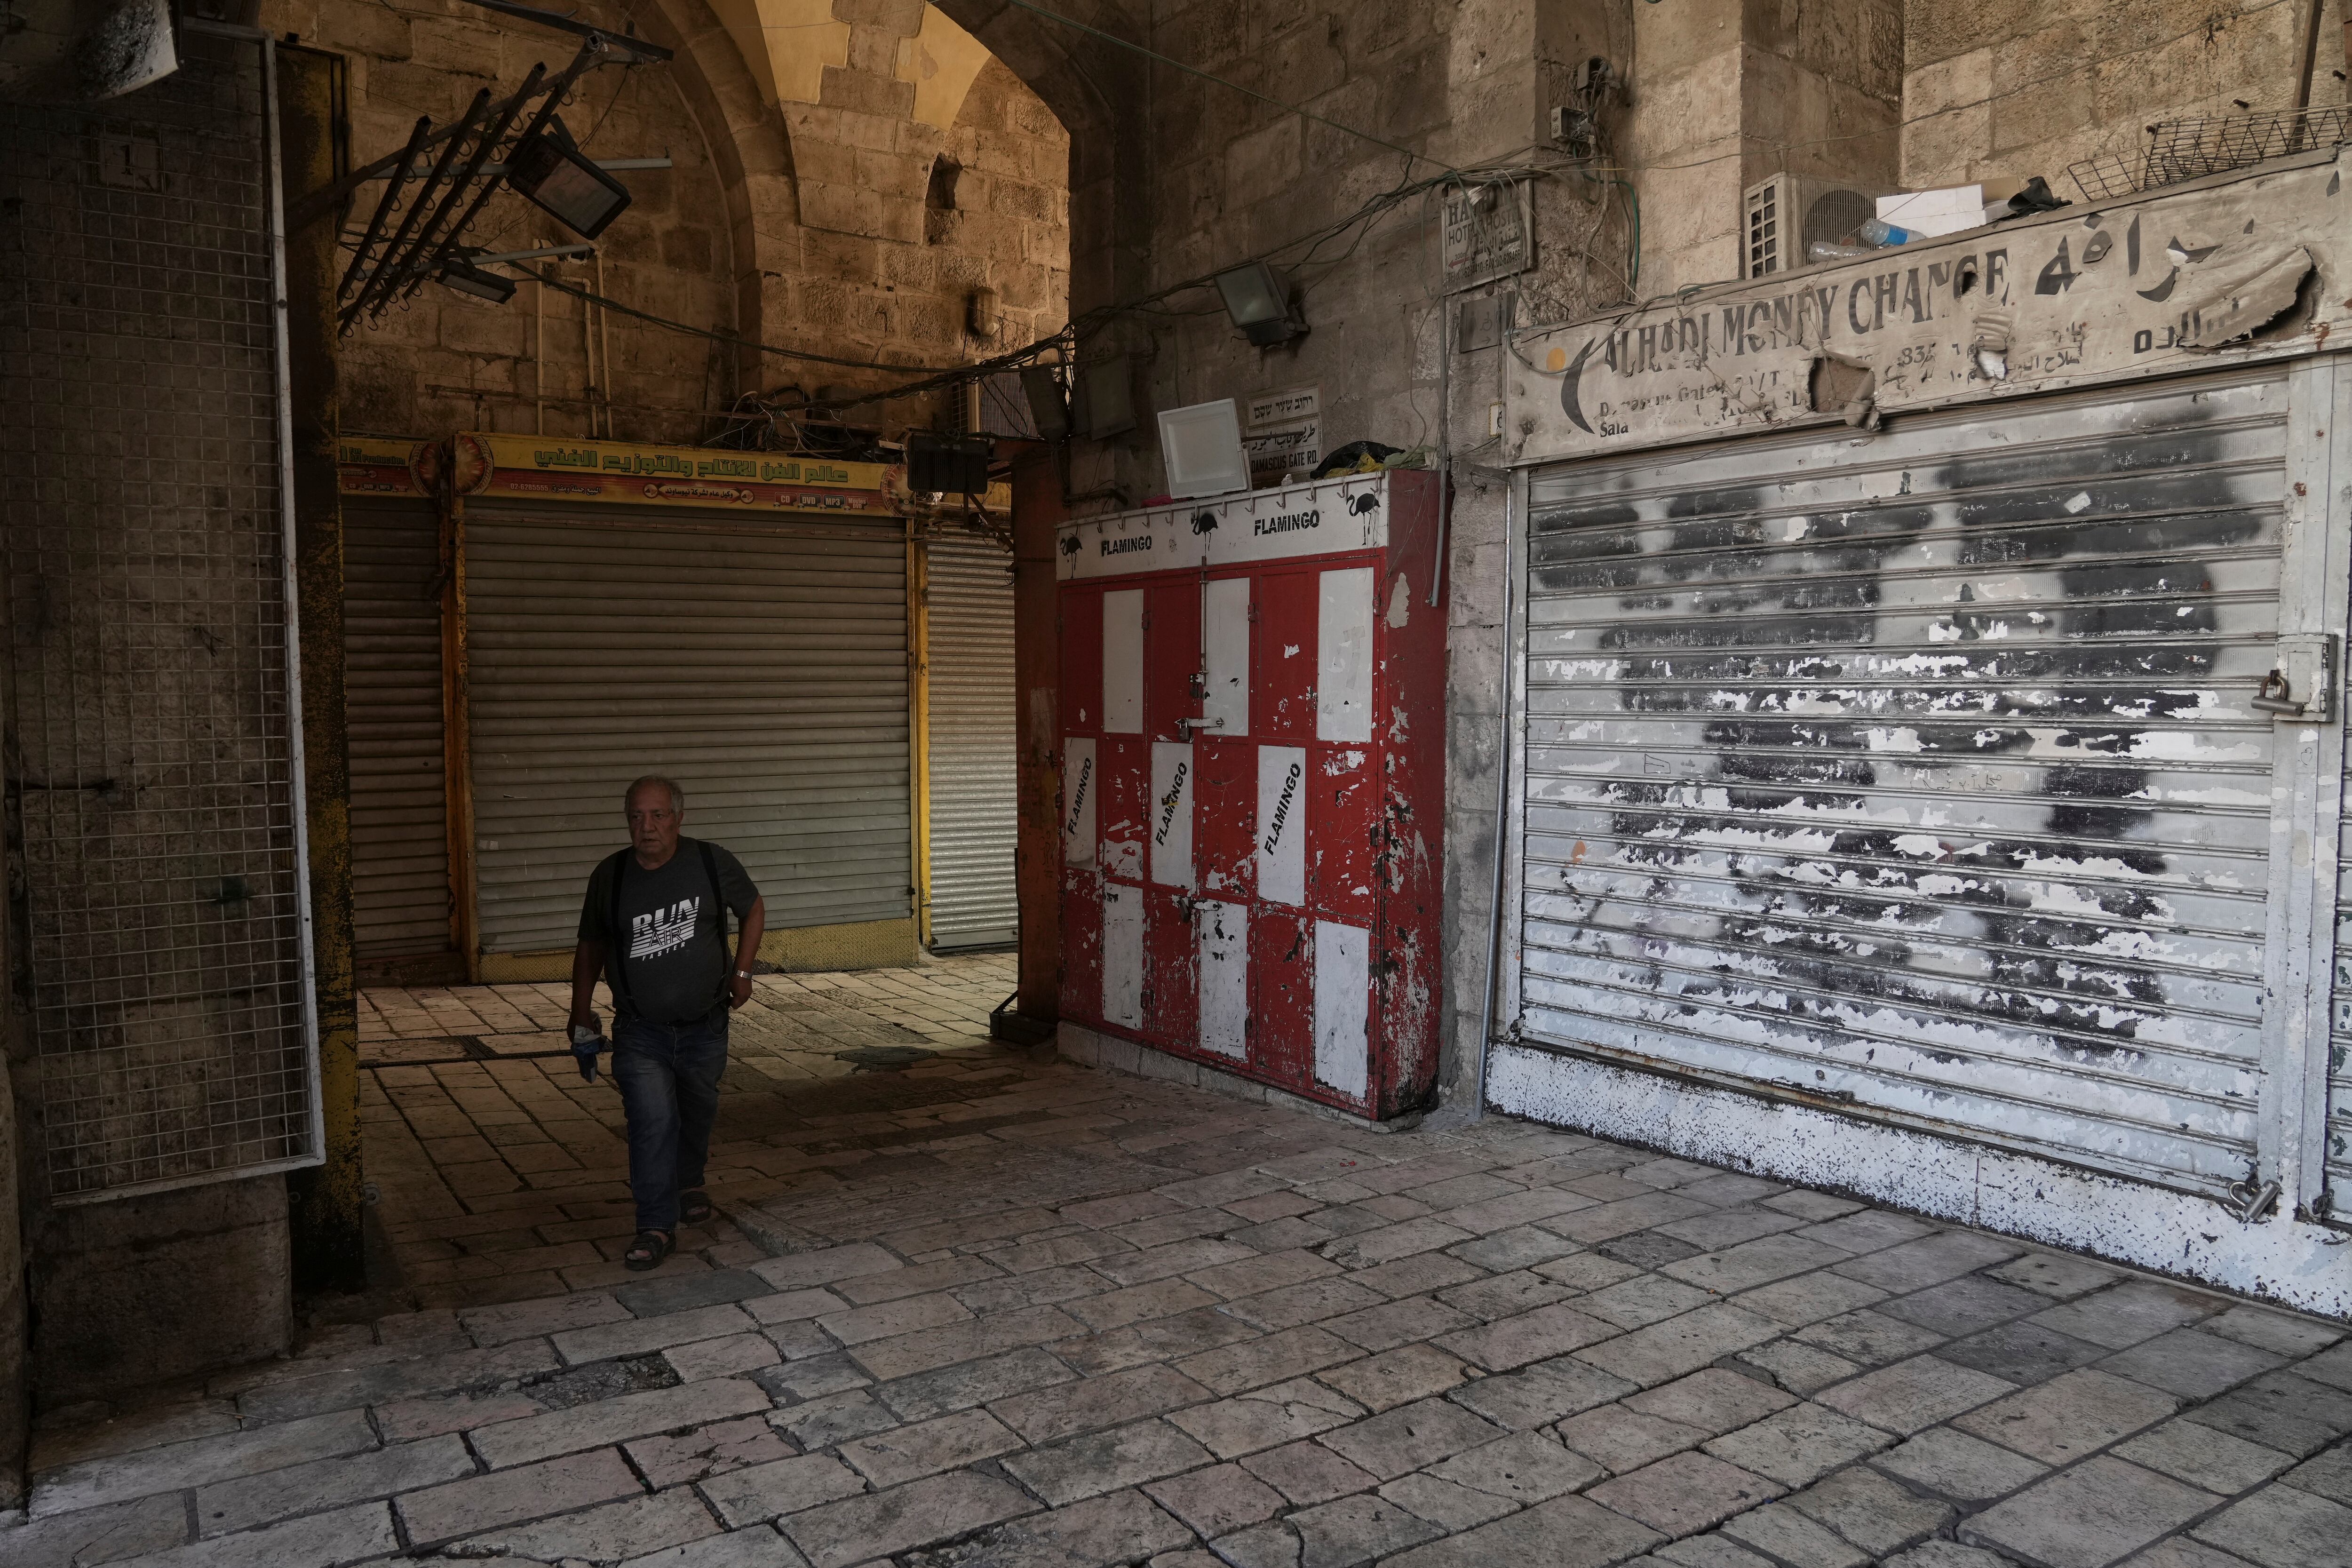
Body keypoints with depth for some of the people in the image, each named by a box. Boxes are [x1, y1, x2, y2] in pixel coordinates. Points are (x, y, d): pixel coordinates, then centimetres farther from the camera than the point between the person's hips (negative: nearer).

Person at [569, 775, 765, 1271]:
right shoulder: (609, 876, -5)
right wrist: (582, 1022, 7)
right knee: (653, 1122, -14)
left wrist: (741, 972, 0)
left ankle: (689, 1182, 47)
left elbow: (754, 909, 9)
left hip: (705, 1029, 1)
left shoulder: (713, 864, -9)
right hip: (639, 1034, -1)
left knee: (698, 1112, 19)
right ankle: (656, 1226, -3)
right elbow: (590, 948, 8)